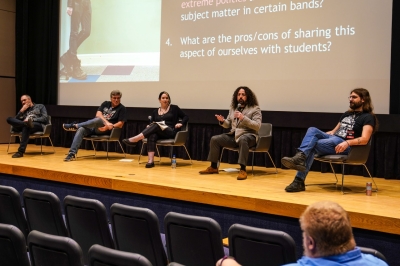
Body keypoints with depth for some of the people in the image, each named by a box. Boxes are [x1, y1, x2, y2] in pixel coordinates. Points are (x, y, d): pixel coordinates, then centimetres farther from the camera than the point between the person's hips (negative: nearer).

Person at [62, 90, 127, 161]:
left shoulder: (122, 108, 2)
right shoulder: (105, 104, 15)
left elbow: (120, 124, -6)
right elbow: (98, 114, -1)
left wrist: (108, 127, -22)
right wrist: (107, 122, -20)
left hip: (106, 130, -4)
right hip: (95, 127, 5)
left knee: (98, 120, -36)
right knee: (81, 129, -25)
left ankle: (75, 126, -17)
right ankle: (72, 153, -31)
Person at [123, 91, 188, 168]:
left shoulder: (174, 108, 11)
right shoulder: (155, 111, 19)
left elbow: (186, 117, 10)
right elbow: (152, 123, 18)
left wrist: (181, 123, -9)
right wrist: (149, 127, -5)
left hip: (171, 132, -3)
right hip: (159, 133, 3)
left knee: (156, 125, -33)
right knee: (152, 135, -36)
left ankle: (134, 140, -41)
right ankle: (150, 160, -49)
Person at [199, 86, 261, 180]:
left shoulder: (255, 109, -3)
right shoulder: (233, 108, 15)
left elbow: (257, 126, -15)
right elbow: (228, 124, 19)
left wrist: (243, 118, -26)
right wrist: (222, 121, -5)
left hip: (249, 135, -6)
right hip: (234, 135, 6)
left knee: (242, 140, -41)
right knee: (214, 139, -7)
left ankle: (243, 170, -39)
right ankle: (213, 167, 4)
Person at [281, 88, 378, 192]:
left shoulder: (368, 117, 1)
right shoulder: (347, 114, 27)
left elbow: (364, 139, -14)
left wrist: (347, 142, -30)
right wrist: (322, 135, 10)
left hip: (346, 147, -7)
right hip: (332, 138, 7)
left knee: (312, 146, -27)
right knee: (312, 130, -23)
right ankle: (300, 158, -42)